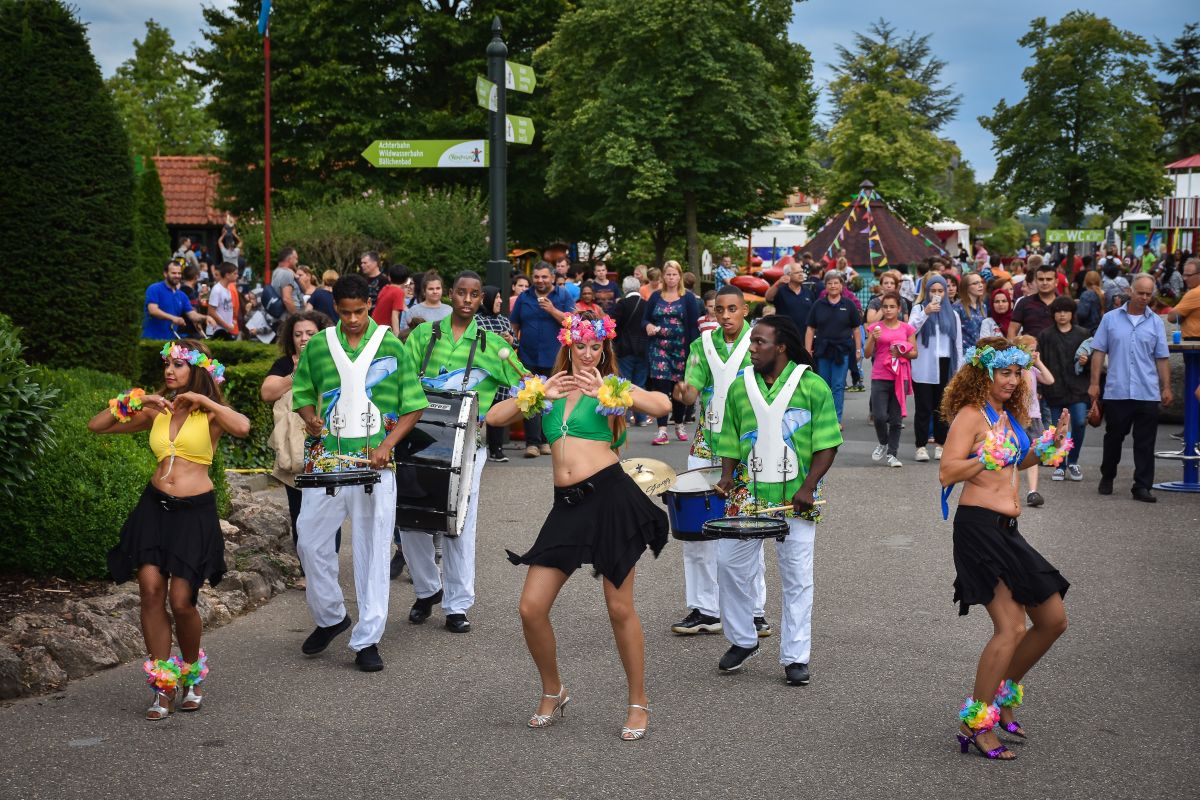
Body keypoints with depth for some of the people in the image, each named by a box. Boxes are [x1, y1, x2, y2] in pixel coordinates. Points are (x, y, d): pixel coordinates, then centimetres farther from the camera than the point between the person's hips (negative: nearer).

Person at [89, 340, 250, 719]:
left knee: (181, 600, -7)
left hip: (196, 512, -4)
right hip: (155, 506, 4)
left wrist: (202, 400, -15)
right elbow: (96, 426, 14)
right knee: (150, 590, -10)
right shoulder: (156, 411, 12)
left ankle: (192, 676, 20)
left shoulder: (210, 414, 0)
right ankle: (164, 685, 1)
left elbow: (242, 427, -24)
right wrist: (132, 402, 1)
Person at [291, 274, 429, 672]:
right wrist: (310, 418, -6)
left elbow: (413, 407, 4)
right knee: (310, 542, 3)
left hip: (374, 463, -2)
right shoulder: (317, 346, 7)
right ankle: (330, 617, 27)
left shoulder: (391, 346, 3)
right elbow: (302, 393, 16)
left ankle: (368, 640, 7)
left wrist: (389, 443, -10)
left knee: (373, 550, 0)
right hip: (325, 460, 2)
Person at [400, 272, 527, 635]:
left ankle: (458, 605, 7)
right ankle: (428, 590, 23)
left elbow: (525, 384, 7)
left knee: (460, 522, -3)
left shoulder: (491, 344, 7)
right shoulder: (424, 334, 9)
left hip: (466, 442, -1)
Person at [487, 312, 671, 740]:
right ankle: (553, 692, 23)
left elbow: (662, 405, -15)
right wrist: (541, 396, -3)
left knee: (620, 608, 2)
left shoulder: (610, 387, 4)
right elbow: (493, 418, 8)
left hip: (610, 496, -4)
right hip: (567, 505, 4)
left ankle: (638, 703, 18)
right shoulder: (552, 389, 16)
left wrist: (603, 392, -18)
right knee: (531, 608, 0)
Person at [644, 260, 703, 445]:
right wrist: (648, 326, -10)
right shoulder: (655, 297, 10)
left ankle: (679, 425, 26)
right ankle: (662, 431, -12)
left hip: (681, 349, -1)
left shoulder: (688, 298, 3)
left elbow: (694, 326, -2)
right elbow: (645, 318, 14)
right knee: (660, 386, -9)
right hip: (659, 348, 1)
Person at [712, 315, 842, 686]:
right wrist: (727, 477, -3)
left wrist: (808, 487, -15)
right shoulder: (740, 386, 6)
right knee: (730, 564, 1)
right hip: (748, 495, 3)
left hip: (796, 498, -3)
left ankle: (795, 658, 12)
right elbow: (731, 441, 13)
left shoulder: (813, 386, -4)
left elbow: (827, 445, -4)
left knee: (797, 578, 2)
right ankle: (742, 641, 22)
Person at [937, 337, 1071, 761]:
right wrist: (987, 457, -30)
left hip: (1006, 530, 9)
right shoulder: (971, 415, -10)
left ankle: (1002, 694, 26)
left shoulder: (1009, 416, 15)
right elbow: (947, 472, -19)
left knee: (1054, 620, 12)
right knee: (1011, 627, -16)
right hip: (978, 526, -9)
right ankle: (975, 723, -6)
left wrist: (1049, 445, 16)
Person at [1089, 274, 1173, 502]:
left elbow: (1161, 359, 9)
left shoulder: (1156, 322, 8)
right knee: (1113, 438, 11)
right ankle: (1107, 478, 28)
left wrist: (1166, 387, 3)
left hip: (1147, 393, 0)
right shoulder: (1111, 318, 4)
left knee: (1145, 443, 0)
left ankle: (1142, 487, 5)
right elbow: (1098, 352, 5)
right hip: (1116, 391, 0)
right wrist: (1094, 383, -1)